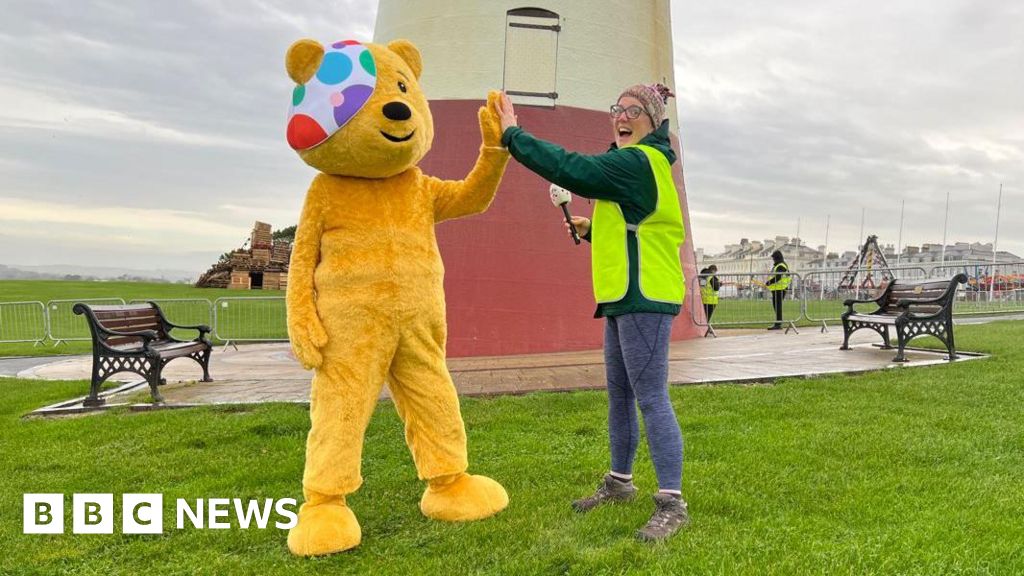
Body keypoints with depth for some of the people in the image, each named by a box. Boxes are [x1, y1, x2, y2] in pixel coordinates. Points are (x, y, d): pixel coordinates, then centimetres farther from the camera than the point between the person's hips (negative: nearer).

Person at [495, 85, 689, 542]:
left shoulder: (637, 162, -12)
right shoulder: (635, 163, 22)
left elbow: (571, 168, -20)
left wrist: (511, 134, -11)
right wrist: (593, 231, 12)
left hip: (645, 298, -11)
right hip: (624, 297, 11)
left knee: (651, 397, -9)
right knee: (619, 395, 16)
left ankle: (672, 503, -2)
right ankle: (619, 482, 29)